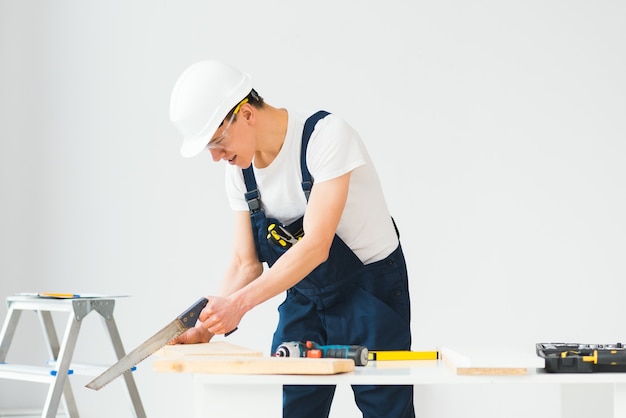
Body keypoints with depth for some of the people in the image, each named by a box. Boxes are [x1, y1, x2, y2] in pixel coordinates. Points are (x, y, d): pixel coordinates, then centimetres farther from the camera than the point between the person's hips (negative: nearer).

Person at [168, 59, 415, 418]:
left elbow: (315, 246, -32)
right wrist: (208, 326, -16)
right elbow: (246, 264, 0)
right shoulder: (240, 170, -4)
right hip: (304, 300, 6)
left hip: (370, 293, -6)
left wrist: (240, 303, -37)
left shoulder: (326, 135, -26)